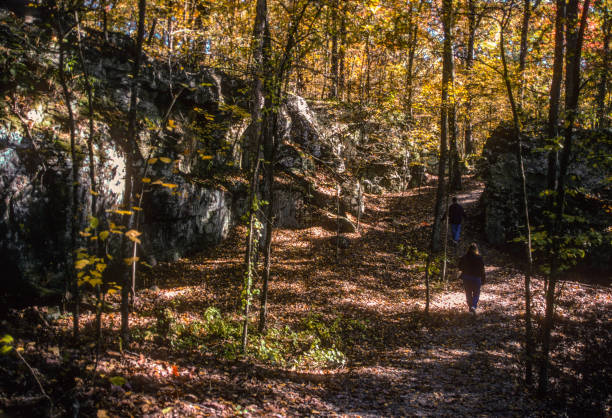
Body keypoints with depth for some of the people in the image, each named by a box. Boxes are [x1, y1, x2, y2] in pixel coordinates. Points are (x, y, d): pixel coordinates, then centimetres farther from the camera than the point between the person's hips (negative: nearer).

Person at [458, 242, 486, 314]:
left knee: (468, 294, 17)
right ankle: (473, 306, -10)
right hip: (476, 278, -2)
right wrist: (483, 279, 2)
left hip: (466, 278, 2)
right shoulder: (479, 258, -11)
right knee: (476, 294, 9)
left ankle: (470, 306, 26)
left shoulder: (464, 258, -5)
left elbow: (460, 267, 3)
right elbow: (482, 269, -7)